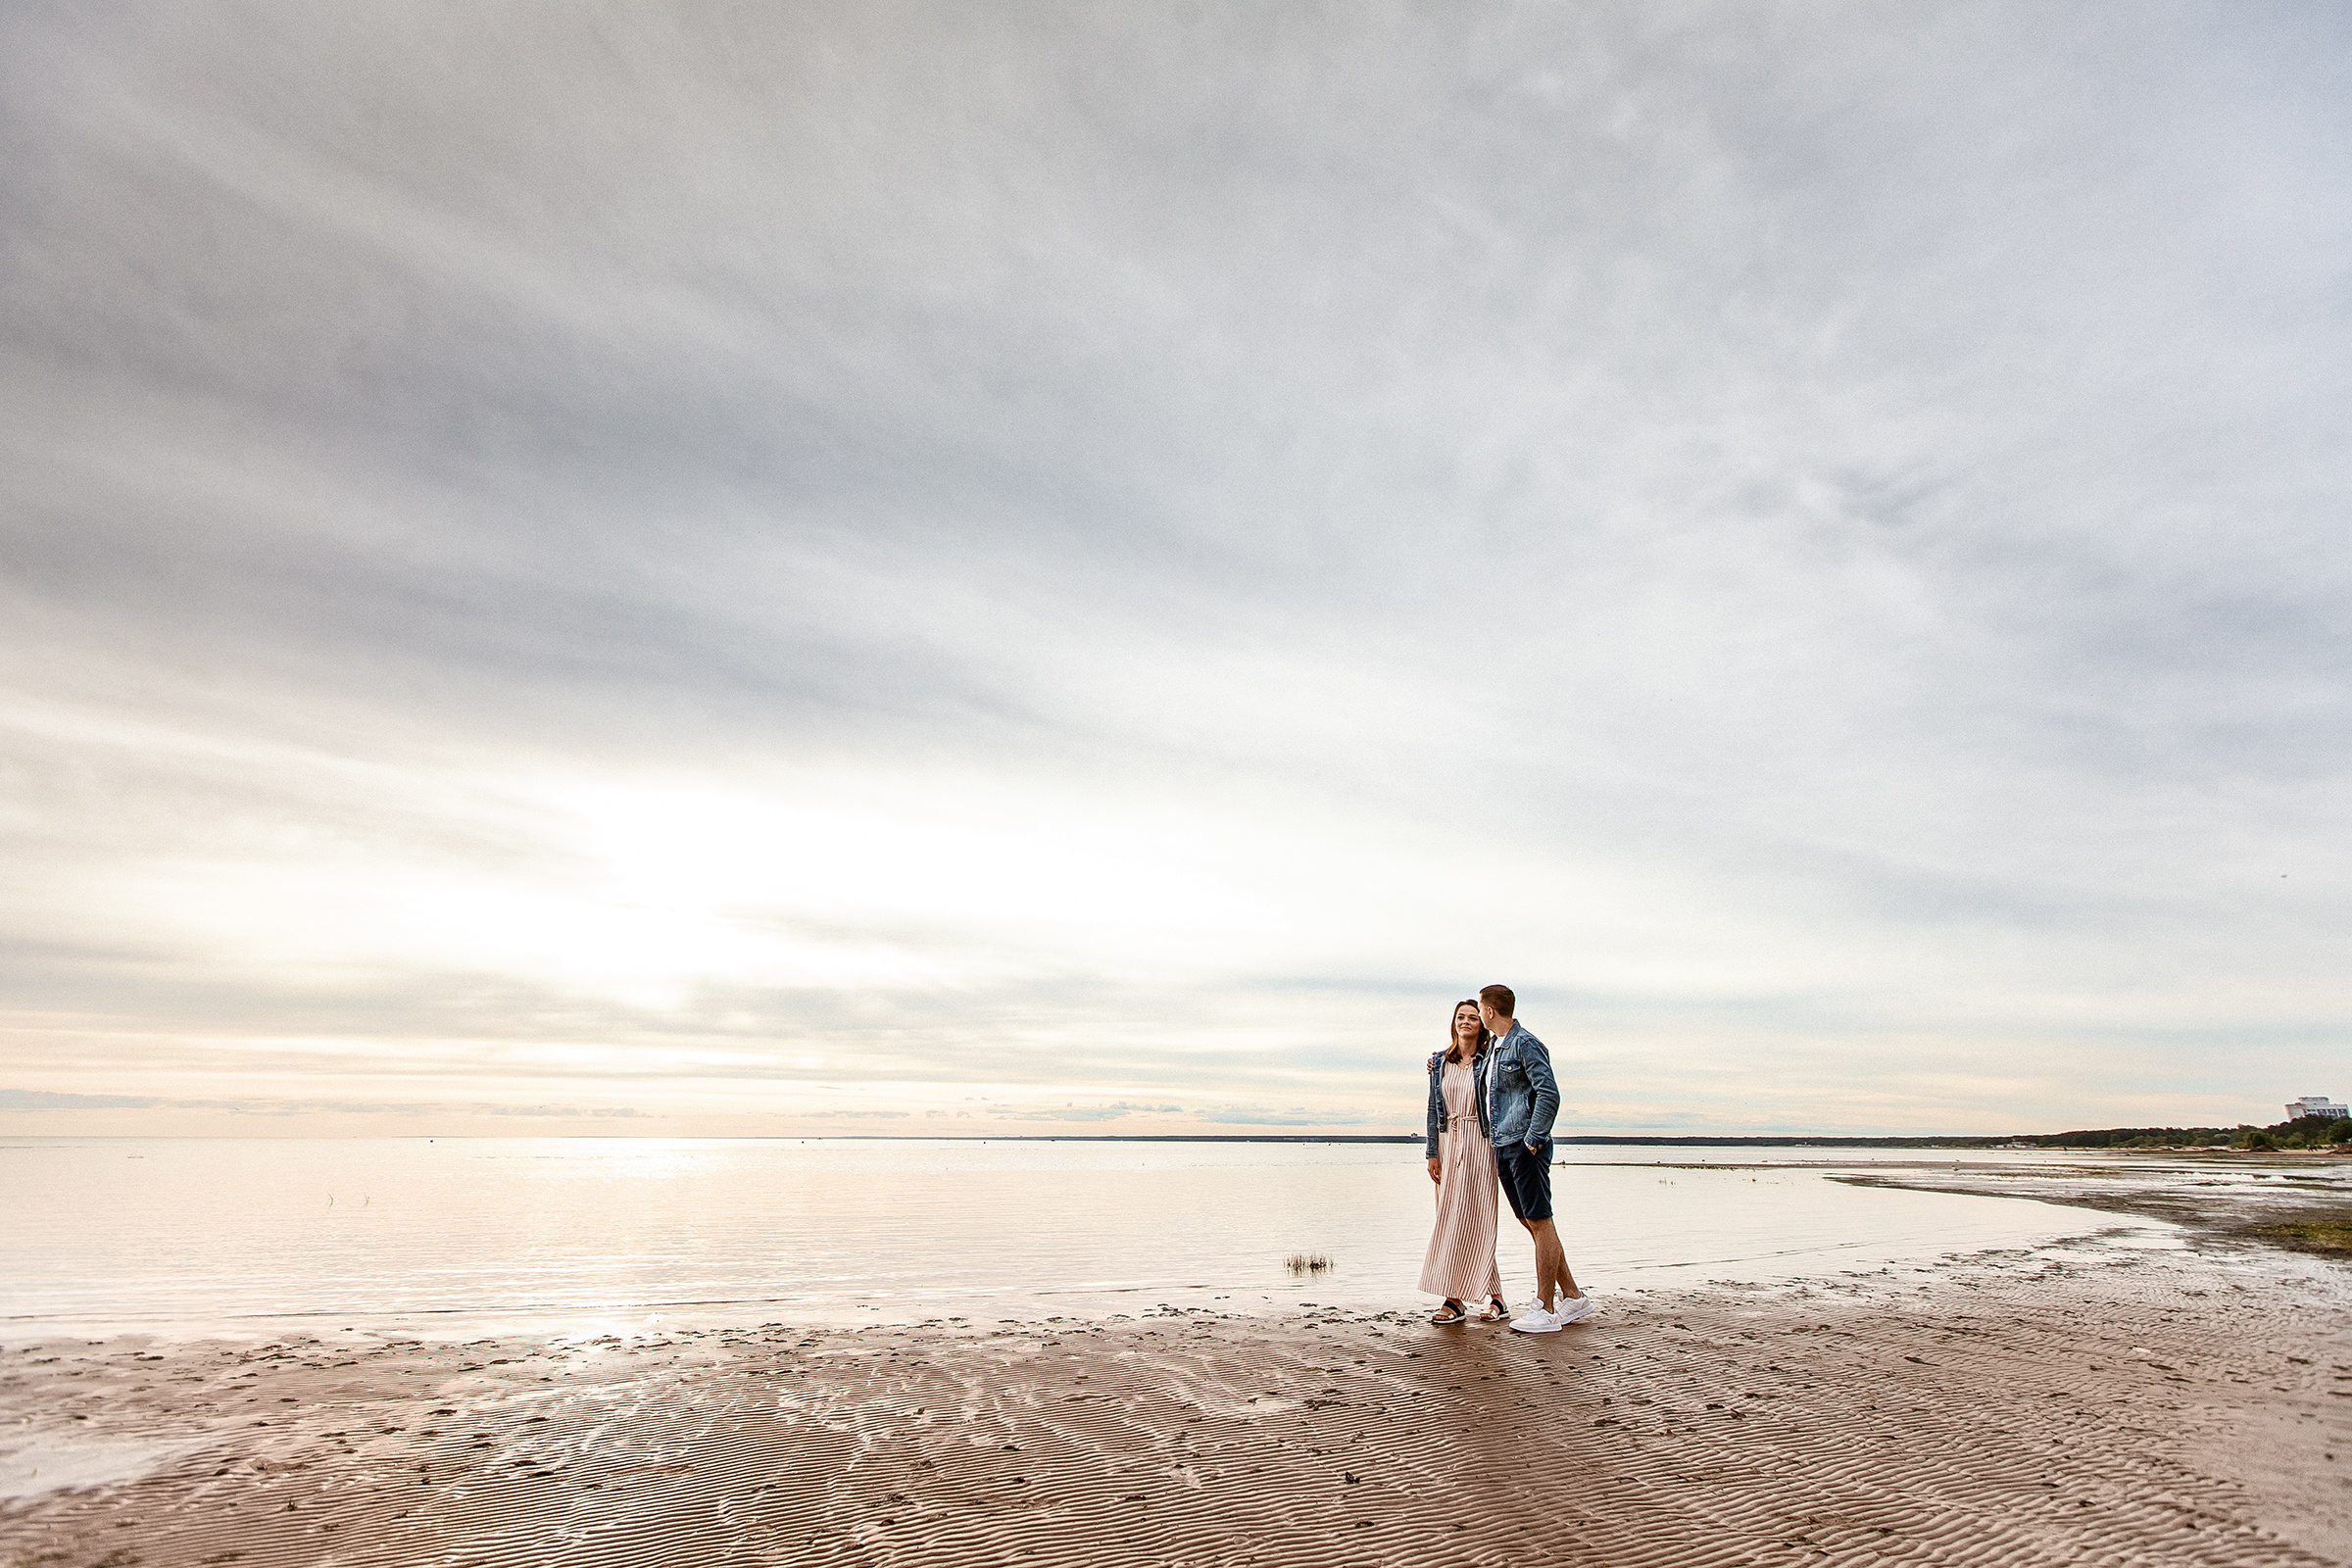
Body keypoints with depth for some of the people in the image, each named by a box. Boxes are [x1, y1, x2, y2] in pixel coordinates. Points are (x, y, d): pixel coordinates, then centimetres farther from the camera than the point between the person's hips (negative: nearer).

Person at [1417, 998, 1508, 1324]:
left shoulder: (1488, 1061, -1)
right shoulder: (1440, 1063, 10)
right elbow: (1434, 1109, 9)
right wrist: (1432, 1153, 4)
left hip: (1479, 1144, -4)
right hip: (1448, 1143, 4)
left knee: (1473, 1219, -4)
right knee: (1449, 1220, 4)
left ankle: (1457, 1299, 1)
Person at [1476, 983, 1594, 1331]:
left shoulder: (1526, 1044, -12)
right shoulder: (1493, 1047, 16)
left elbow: (1549, 1094, -19)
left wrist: (1533, 1138, -18)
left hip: (1526, 1146, -9)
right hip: (1502, 1147, 9)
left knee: (1540, 1222, -2)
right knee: (1529, 1222, 12)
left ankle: (1545, 1309, 3)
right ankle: (1572, 1296, 22)